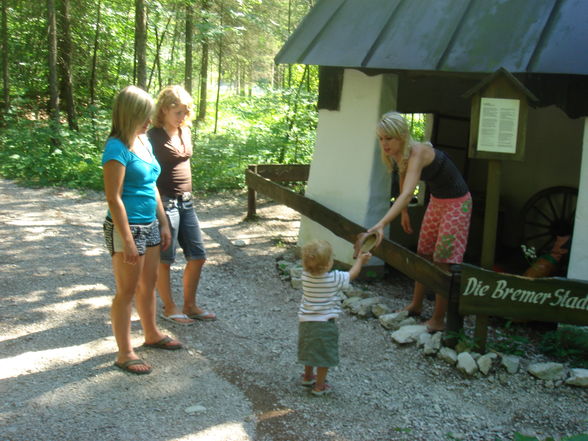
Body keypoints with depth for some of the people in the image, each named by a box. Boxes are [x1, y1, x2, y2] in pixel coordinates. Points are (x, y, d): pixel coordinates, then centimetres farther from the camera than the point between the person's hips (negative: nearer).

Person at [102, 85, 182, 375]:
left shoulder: (144, 141, 8)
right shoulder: (117, 148, -18)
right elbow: (114, 199, -20)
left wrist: (164, 224, 16)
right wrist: (127, 240, -20)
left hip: (149, 226, 8)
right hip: (127, 228, -8)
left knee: (147, 285, 21)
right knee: (127, 291, 2)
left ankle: (152, 335, 38)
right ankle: (125, 354, 12)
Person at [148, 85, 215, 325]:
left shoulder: (185, 132, 9)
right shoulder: (154, 136, -13)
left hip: (186, 202, 8)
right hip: (165, 202, -8)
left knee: (197, 256, 11)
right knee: (164, 259, 6)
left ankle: (190, 305, 26)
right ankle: (169, 308, 21)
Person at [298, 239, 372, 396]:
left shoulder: (305, 275, -11)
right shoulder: (334, 279, -20)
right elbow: (352, 274, -2)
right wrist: (360, 260, 14)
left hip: (305, 321, 5)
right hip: (324, 324, -5)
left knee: (310, 350, 25)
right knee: (324, 355, 12)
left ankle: (308, 377, 43)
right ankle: (319, 386, 21)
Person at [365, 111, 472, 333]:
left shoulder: (417, 153, -34)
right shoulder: (397, 154, -9)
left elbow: (407, 194, -48)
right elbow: (403, 180, 12)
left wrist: (381, 225, -57)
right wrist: (404, 212, 15)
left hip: (456, 202, -9)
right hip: (436, 200, 9)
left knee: (443, 261, -6)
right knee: (423, 254, 15)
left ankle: (438, 321, 3)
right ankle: (416, 306, 30)